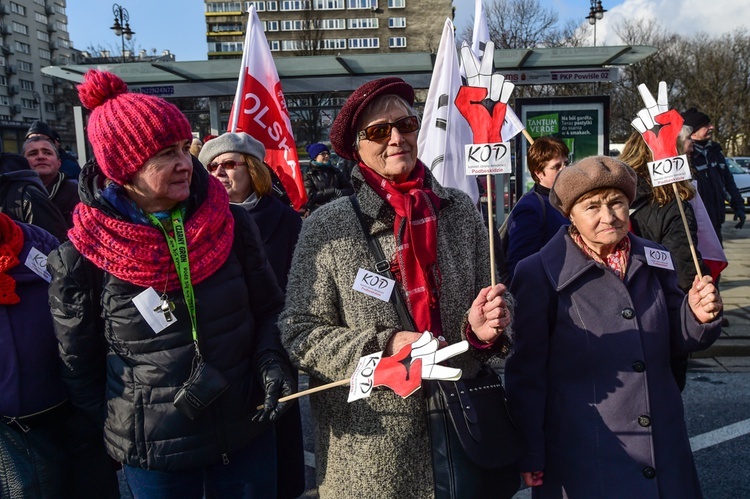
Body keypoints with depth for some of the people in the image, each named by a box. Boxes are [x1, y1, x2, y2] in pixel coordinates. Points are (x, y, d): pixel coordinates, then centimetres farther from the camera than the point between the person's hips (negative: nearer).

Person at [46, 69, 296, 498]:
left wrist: (271, 361, -14)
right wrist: (122, 429, 3)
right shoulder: (82, 259, -13)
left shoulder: (233, 225, -8)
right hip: (153, 454, -1)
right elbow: (80, 364, 0)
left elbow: (268, 308, 2)